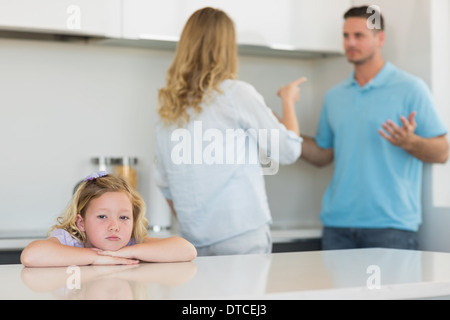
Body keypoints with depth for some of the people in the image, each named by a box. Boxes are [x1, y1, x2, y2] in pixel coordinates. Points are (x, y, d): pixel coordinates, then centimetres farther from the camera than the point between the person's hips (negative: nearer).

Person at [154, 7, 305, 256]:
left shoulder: (167, 106, 8)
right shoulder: (236, 93, -7)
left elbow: (164, 182, 15)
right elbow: (288, 151, 1)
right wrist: (288, 100, 17)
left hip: (194, 241, 5)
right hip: (242, 236, -5)